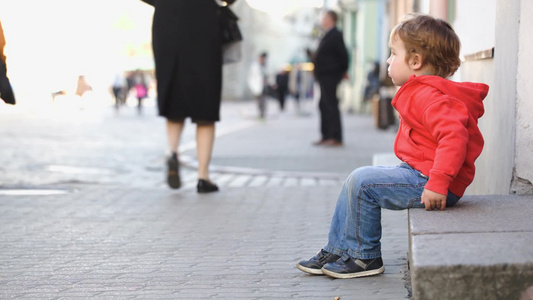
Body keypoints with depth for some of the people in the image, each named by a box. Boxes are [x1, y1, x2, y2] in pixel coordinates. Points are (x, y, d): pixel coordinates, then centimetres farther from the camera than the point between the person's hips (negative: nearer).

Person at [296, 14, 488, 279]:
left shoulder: (429, 97, -20)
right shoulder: (422, 93, 16)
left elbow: (454, 136, -34)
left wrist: (438, 183, -37)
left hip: (425, 181, -11)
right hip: (419, 174, 11)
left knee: (362, 182, -16)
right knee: (356, 181, 14)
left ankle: (365, 257, -1)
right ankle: (336, 251, 19)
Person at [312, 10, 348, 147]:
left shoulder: (335, 35, -12)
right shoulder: (328, 35, 17)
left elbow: (343, 54, -14)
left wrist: (343, 71, -5)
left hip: (330, 75, -10)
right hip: (324, 76, 10)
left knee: (331, 105, -10)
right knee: (324, 105, 12)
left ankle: (336, 138, -9)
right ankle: (327, 136, 18)